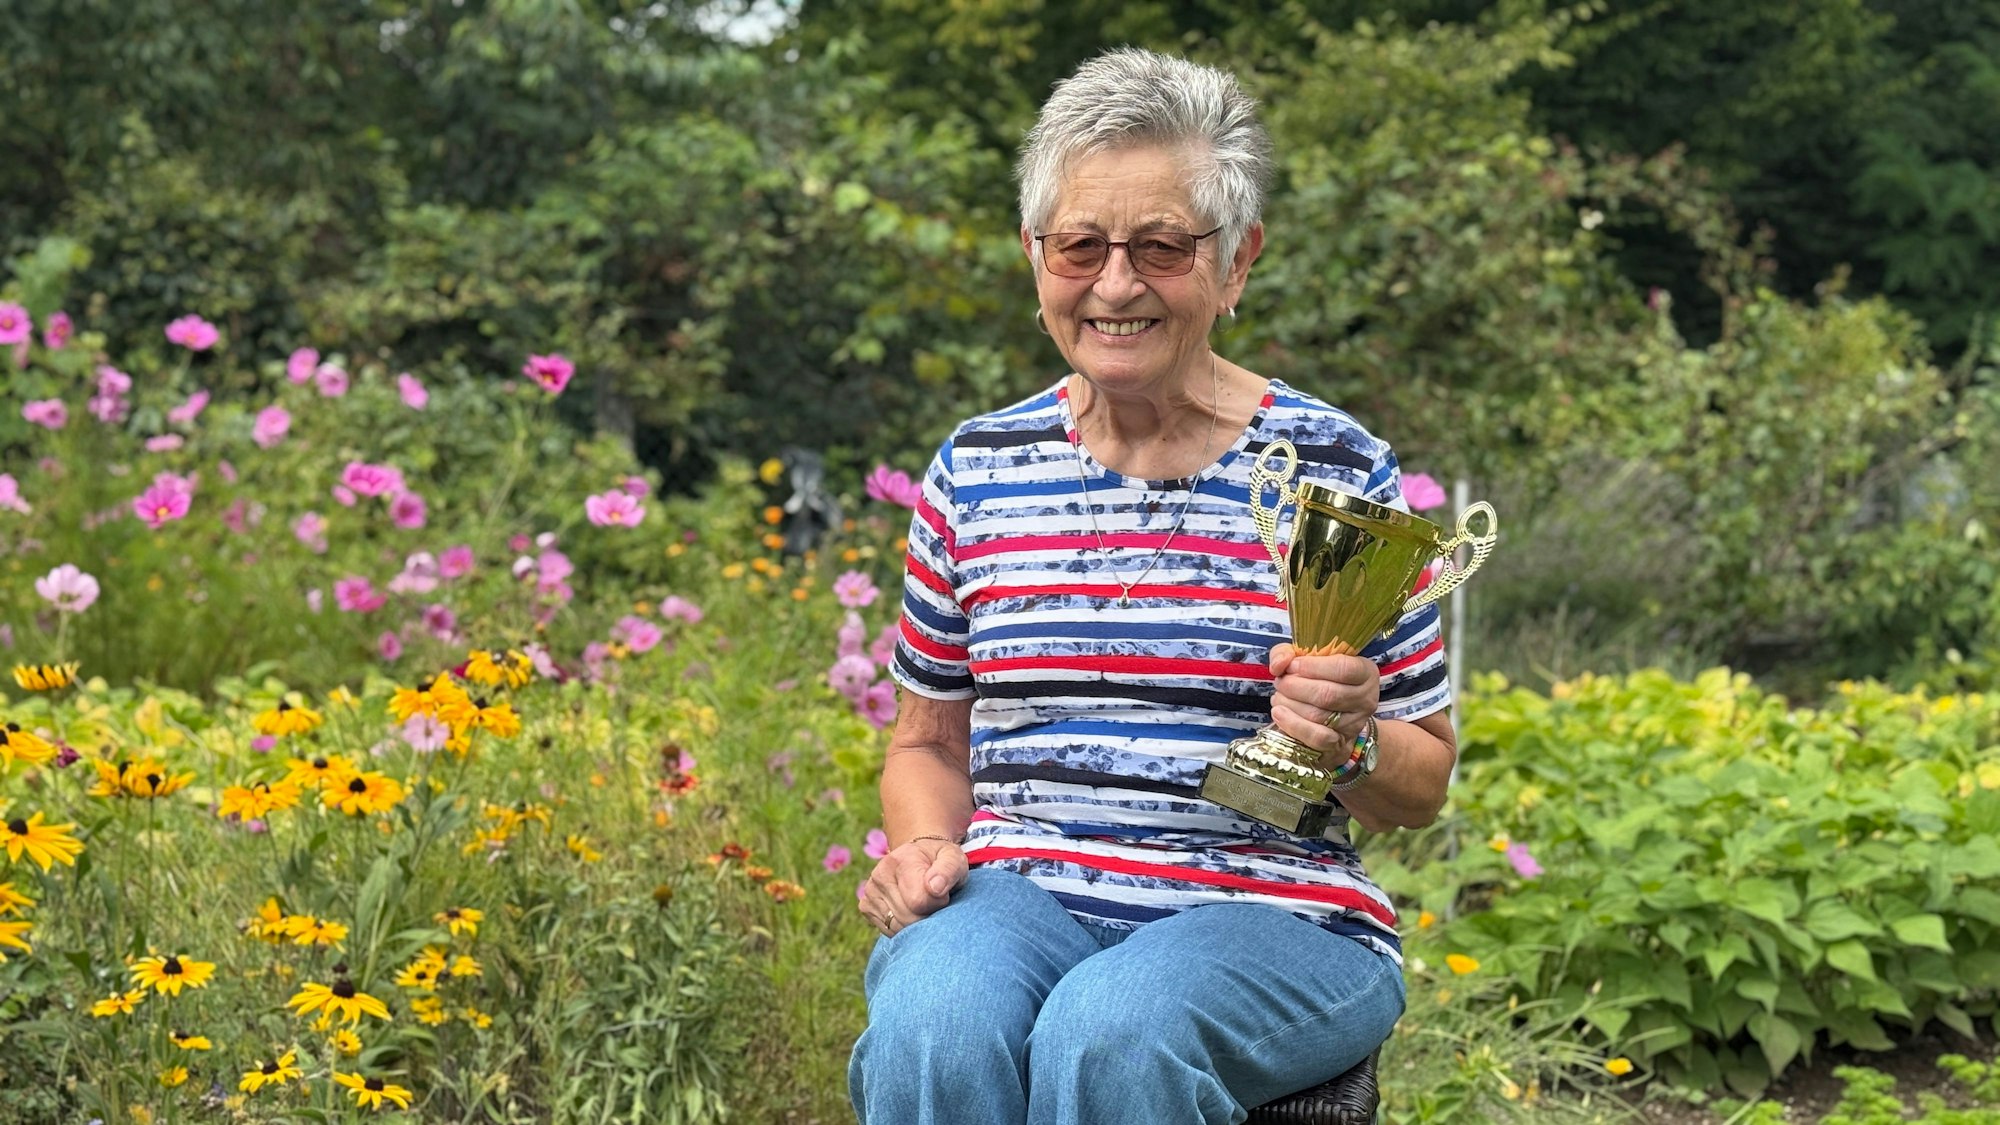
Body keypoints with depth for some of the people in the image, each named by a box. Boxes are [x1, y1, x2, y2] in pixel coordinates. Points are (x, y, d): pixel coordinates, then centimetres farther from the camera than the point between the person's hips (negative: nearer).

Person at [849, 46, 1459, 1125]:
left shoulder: (1333, 470, 3)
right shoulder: (976, 471, 10)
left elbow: (1424, 784, 10)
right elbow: (928, 740, 21)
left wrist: (1350, 744, -14)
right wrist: (922, 846, -1)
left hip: (1271, 915, -2)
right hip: (1019, 891, 2)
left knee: (1108, 1033, -36)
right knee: (928, 1026, -34)